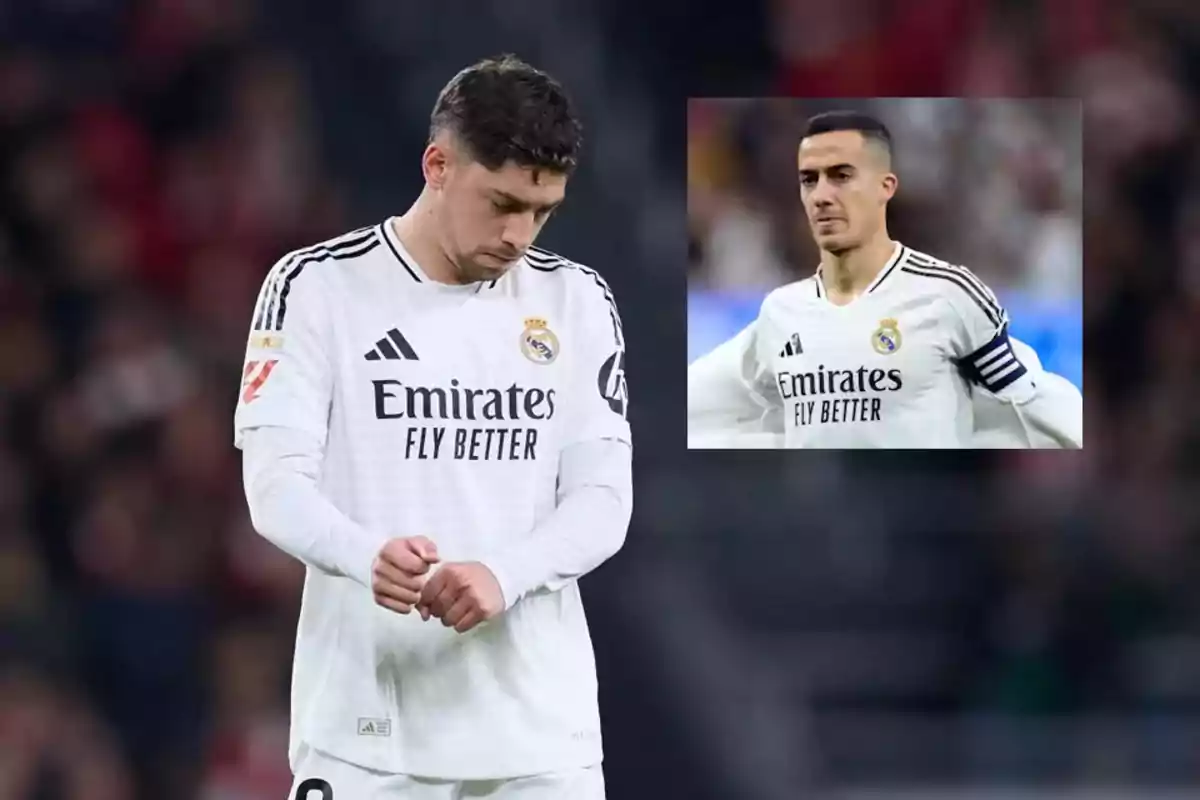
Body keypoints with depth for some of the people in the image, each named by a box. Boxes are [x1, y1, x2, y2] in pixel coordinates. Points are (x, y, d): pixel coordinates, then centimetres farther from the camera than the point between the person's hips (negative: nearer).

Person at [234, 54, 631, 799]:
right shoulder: (317, 287, -1)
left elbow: (603, 499, 2)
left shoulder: (577, 302, 8)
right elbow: (277, 482, -8)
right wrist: (371, 558, -31)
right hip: (367, 731, -3)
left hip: (540, 731, 3)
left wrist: (501, 576, -20)